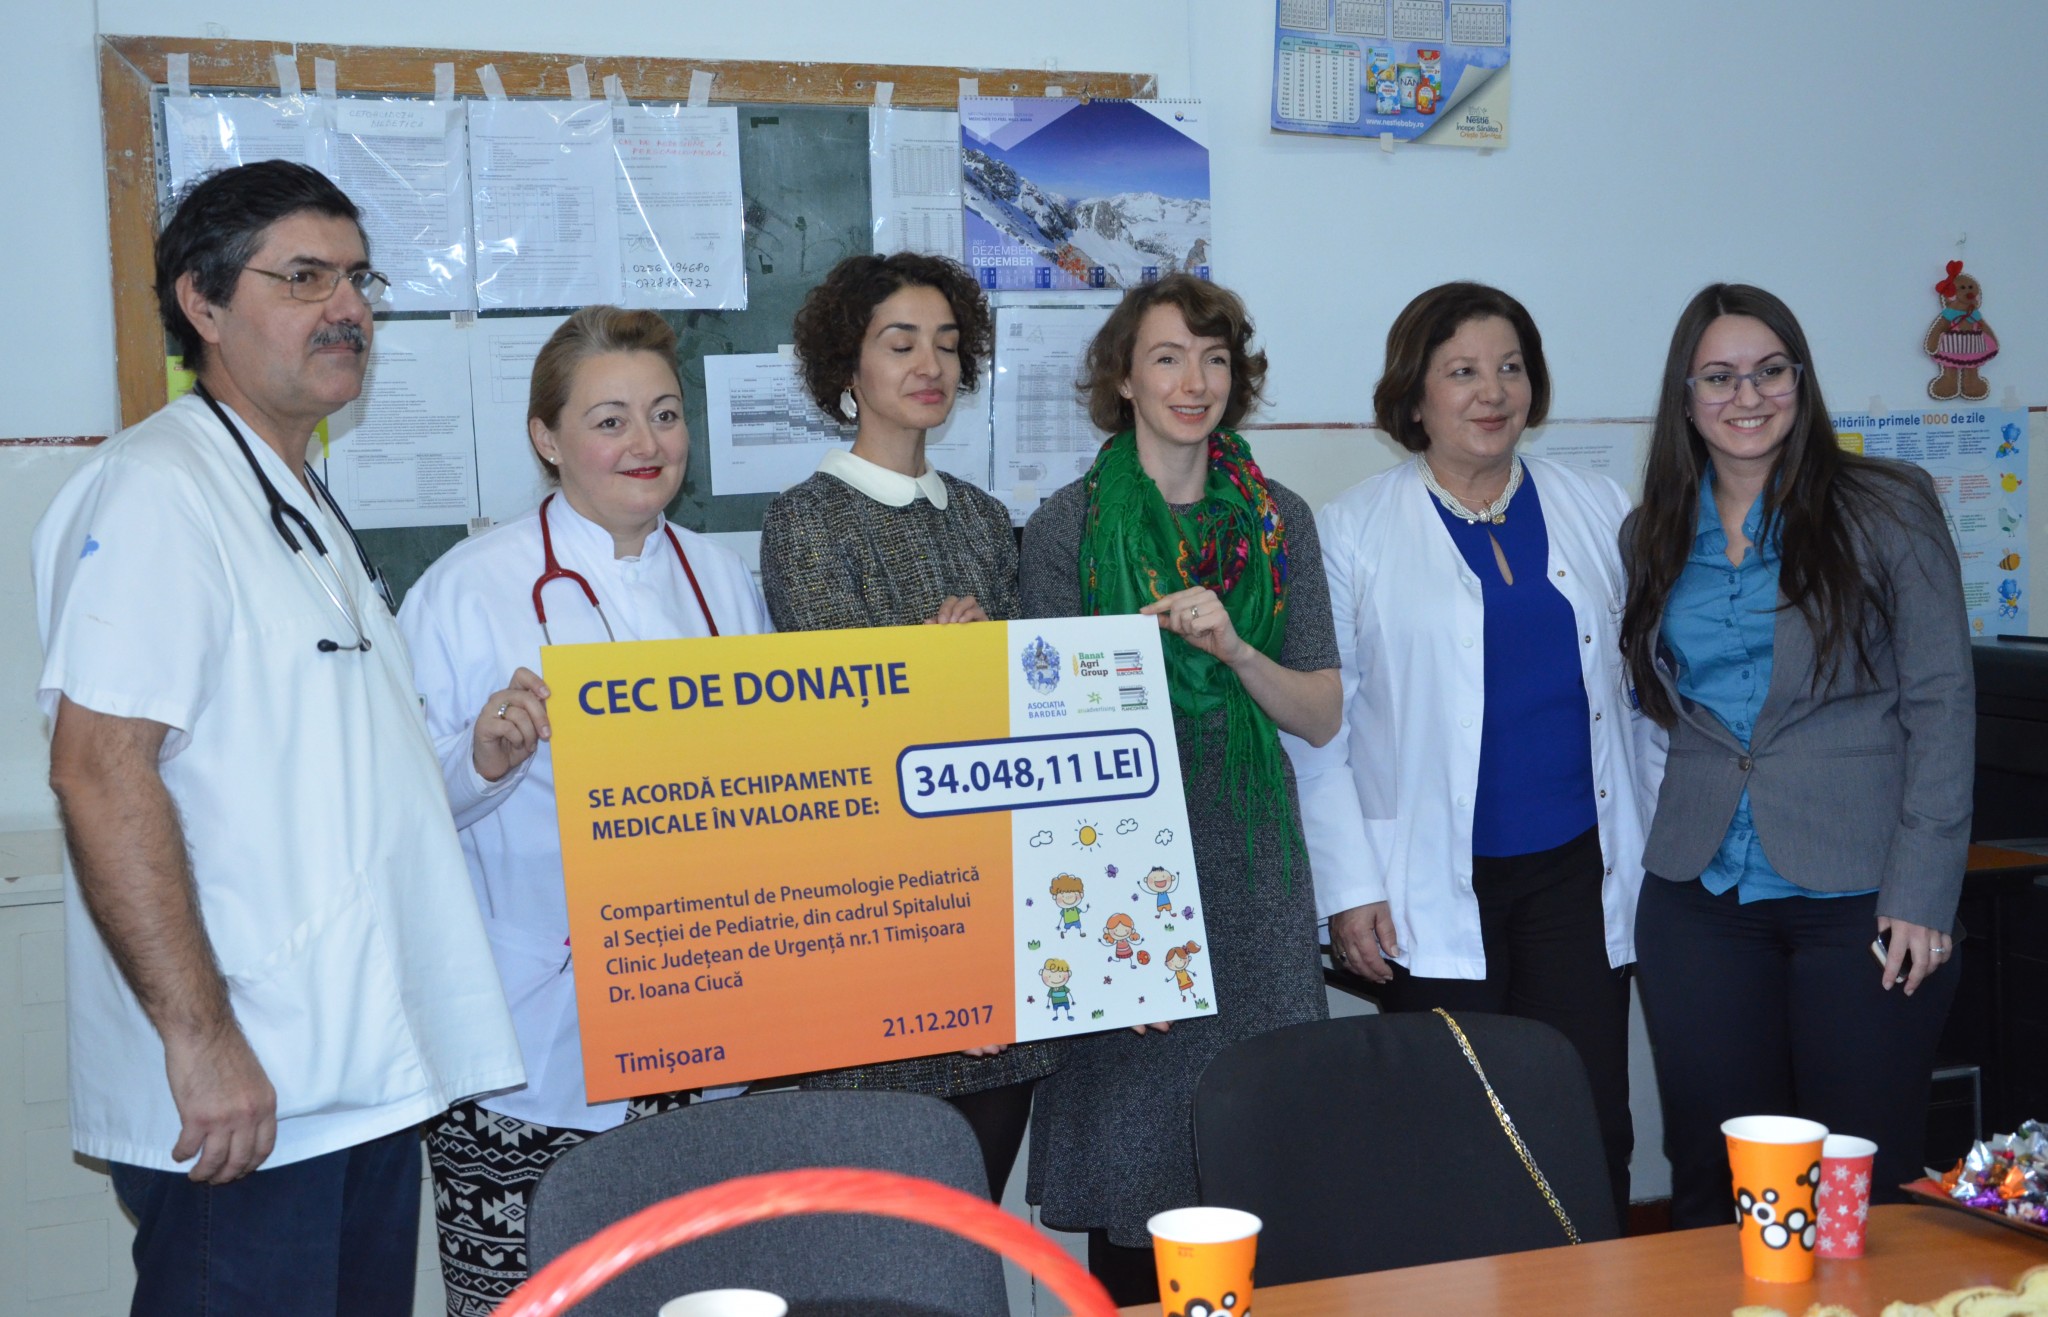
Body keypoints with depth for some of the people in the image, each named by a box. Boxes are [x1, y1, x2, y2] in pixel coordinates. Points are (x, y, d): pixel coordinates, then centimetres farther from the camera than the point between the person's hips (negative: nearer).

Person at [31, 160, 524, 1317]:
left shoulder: (306, 506, 18)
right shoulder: (156, 490, -12)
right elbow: (101, 768, -21)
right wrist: (198, 1037, -23)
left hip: (369, 1073, 9)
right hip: (242, 1093, -9)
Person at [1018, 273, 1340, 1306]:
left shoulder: (1279, 522, 9)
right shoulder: (1069, 526, 0)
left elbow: (1319, 717, 5)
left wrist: (1232, 648, -11)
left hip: (1252, 869, 3)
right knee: (1131, 1130, -1)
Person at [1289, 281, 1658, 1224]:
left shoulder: (1599, 511, 11)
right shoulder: (1351, 532, 0)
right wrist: (1347, 888, -7)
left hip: (1578, 871, 3)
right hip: (1434, 890, -3)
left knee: (1592, 1130, 2)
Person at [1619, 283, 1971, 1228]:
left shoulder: (1887, 509, -1)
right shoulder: (1651, 537, 10)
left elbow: (1941, 701, -3)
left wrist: (1923, 891, -9)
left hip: (1857, 898, -3)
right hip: (1699, 902, 3)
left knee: (1866, 1179, 2)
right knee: (1713, 1182, 7)